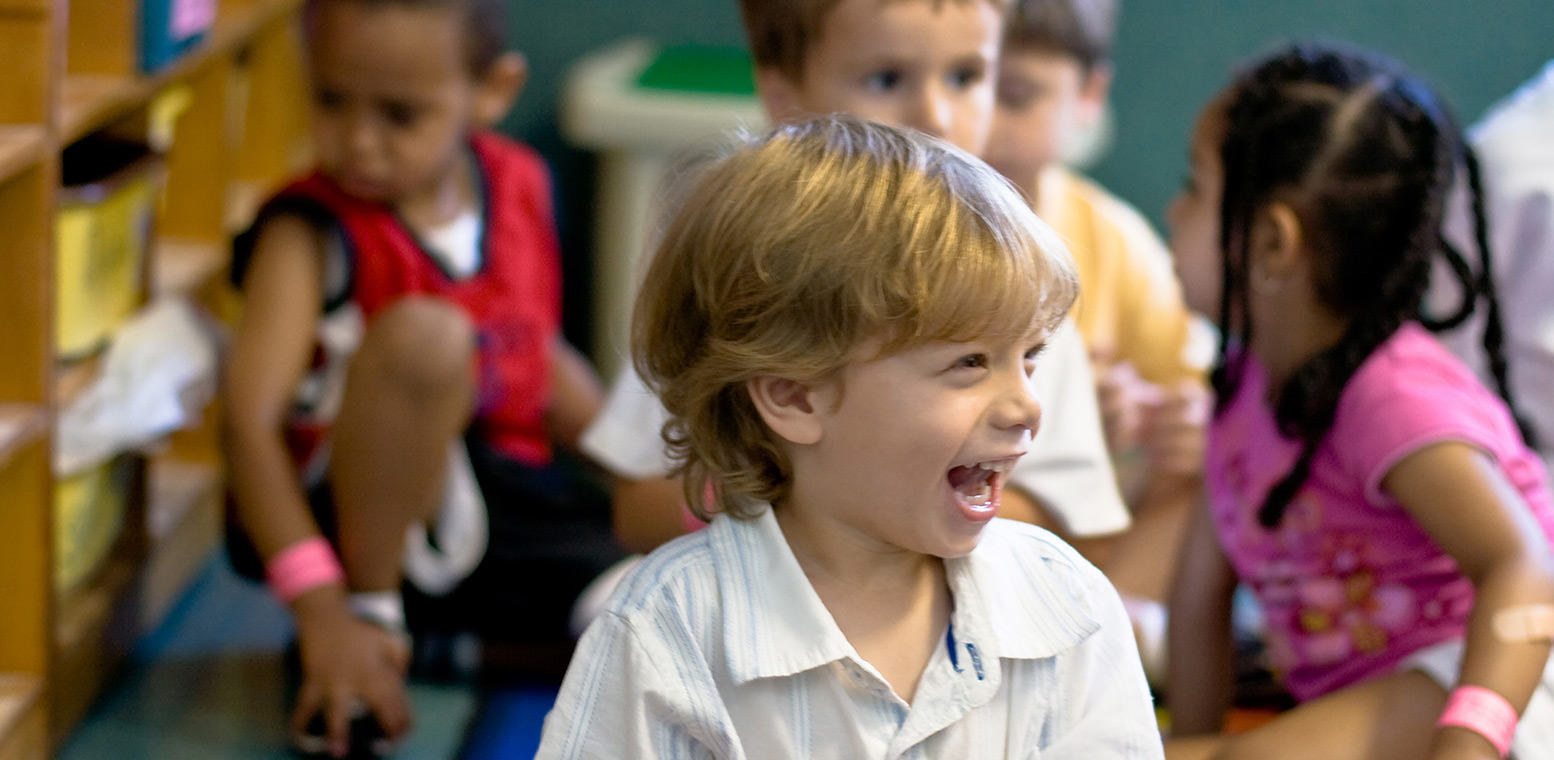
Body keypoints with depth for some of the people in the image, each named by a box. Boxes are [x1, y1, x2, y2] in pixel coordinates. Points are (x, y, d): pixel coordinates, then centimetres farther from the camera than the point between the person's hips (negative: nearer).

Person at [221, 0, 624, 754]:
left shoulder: (517, 184, 5)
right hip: (367, 515, -7)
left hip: (513, 488, 7)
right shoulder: (309, 234, -13)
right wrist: (322, 613, -33)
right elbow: (250, 422, -23)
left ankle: (446, 629, 9)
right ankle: (372, 609, -16)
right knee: (420, 333, -35)